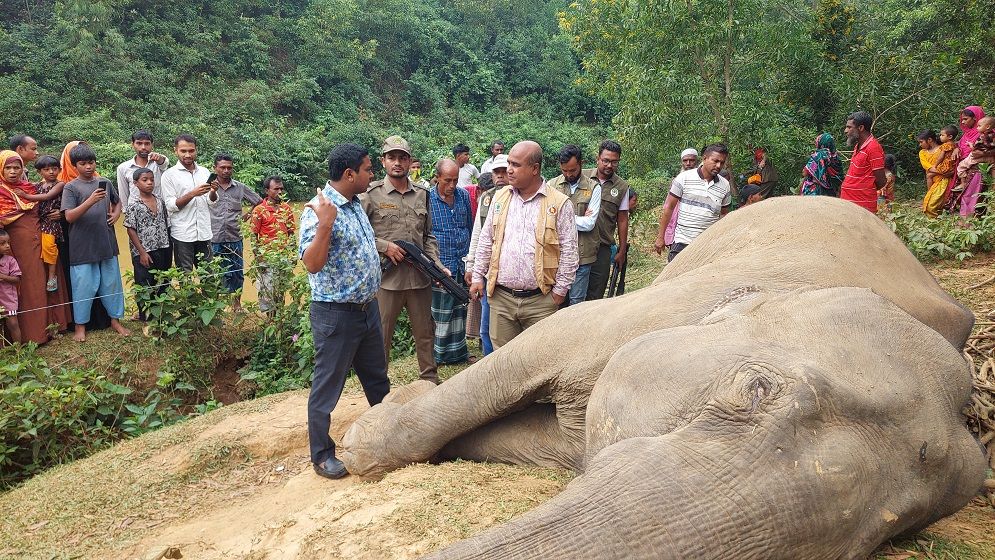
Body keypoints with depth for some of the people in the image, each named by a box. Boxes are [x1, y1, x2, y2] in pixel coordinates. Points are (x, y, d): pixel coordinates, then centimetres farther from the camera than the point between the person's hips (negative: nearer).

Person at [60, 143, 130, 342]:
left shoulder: (105, 183, 8)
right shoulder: (71, 187, -4)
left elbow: (117, 202, 26)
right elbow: (69, 217, -14)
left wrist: (116, 214, 4)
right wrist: (90, 201, -26)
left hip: (107, 242, 4)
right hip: (83, 245, -4)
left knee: (112, 282, 10)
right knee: (84, 286, 1)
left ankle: (115, 319, 23)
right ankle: (80, 325, 15)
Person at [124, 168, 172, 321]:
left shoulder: (160, 202, 6)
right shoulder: (134, 205, -8)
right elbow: (131, 230, -8)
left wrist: (169, 249, 9)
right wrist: (142, 252, -12)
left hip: (163, 251, 5)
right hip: (144, 253, -5)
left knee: (163, 285, 11)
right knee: (145, 287, 3)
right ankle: (145, 318, 14)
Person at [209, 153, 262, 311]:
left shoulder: (240, 187, 5)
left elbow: (259, 202, 15)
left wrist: (248, 214, 7)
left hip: (235, 239, 2)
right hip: (213, 239, -2)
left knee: (237, 273, 10)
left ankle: (236, 302, 25)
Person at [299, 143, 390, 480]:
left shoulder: (356, 205, 9)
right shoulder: (318, 210, -18)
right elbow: (312, 263, -27)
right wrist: (324, 225, -36)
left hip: (368, 308, 9)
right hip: (336, 313, -8)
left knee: (377, 378, 21)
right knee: (327, 386, 5)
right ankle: (322, 455, 20)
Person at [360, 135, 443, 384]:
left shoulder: (422, 195, 11)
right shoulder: (371, 195, -4)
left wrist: (437, 265, 3)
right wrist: (385, 246, -14)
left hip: (420, 279, 4)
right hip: (386, 278, -4)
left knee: (426, 333, 15)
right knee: (380, 338, 4)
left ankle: (431, 380, 30)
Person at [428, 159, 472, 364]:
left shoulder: (464, 196, 6)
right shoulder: (427, 199, -8)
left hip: (462, 265, 5)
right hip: (440, 266, -5)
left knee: (460, 311, 14)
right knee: (440, 313, 2)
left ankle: (458, 352, 27)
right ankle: (438, 354, 14)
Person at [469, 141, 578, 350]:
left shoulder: (560, 203, -4)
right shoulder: (500, 197, 10)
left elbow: (568, 251, -3)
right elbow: (486, 241, 14)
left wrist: (560, 290, -5)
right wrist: (478, 276, 10)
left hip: (540, 300, -3)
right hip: (501, 297, 4)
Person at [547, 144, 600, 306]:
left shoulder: (593, 188, -1)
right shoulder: (551, 185, 5)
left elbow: (589, 224, -9)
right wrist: (579, 218, -9)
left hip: (581, 255, -1)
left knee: (576, 302, 6)